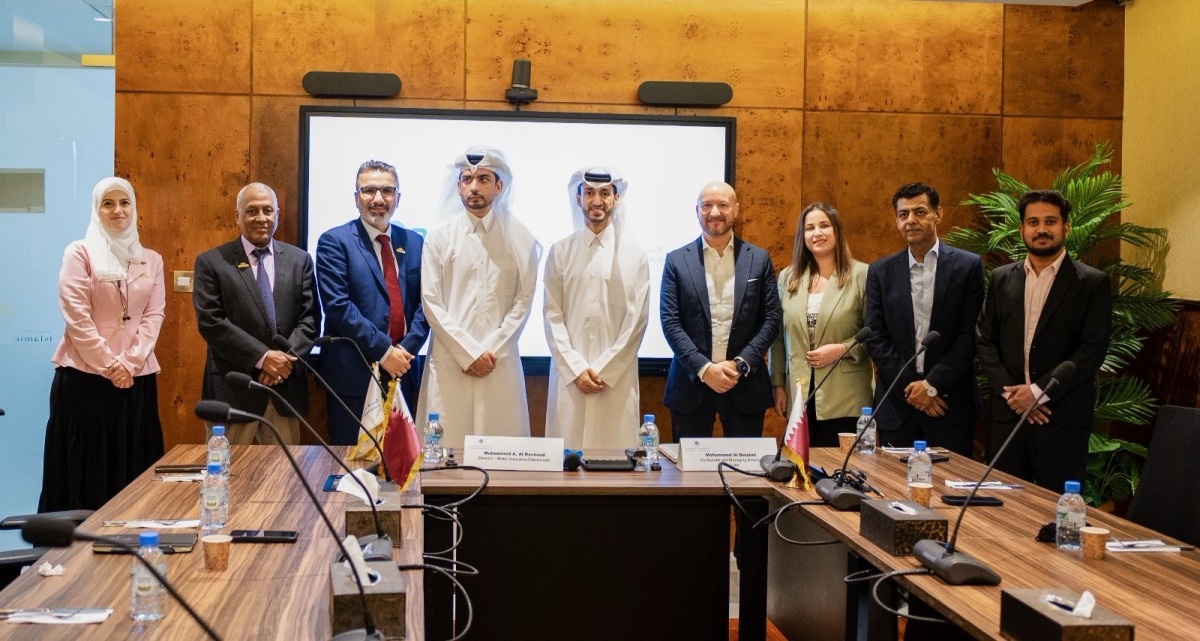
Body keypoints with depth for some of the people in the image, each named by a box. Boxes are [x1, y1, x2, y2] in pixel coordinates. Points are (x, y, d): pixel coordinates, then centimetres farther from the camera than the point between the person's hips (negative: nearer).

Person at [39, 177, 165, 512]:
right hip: (86, 376, -3)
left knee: (132, 468, 5)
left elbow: (154, 314, 3)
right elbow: (76, 317, -7)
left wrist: (129, 362, -10)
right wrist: (108, 365, -12)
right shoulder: (80, 253, 0)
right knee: (84, 467, 0)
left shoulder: (151, 260, 11)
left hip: (137, 378, 3)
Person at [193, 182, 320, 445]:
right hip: (233, 389, -3)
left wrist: (287, 357, -13)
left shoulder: (299, 260, 10)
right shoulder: (211, 262, 0)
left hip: (286, 387, 3)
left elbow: (310, 317, 4)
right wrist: (262, 357, -15)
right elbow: (210, 322, -9)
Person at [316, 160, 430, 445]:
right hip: (353, 377, -4)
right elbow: (338, 306, -11)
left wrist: (406, 349, -7)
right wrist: (384, 351, -13)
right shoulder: (334, 242, -3)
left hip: (403, 372, 4)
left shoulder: (414, 243, 12)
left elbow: (424, 303, 8)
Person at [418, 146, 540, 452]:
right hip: (449, 360, 0)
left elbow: (523, 300, 4)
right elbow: (431, 301, 2)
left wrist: (492, 351, -6)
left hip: (500, 362, 0)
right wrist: (468, 353, -6)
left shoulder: (520, 238, 8)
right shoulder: (439, 237, 7)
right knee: (447, 446, -3)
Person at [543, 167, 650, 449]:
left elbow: (637, 318, 2)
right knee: (568, 450, -1)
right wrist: (576, 368, -6)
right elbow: (552, 315, 4)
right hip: (569, 374, 1)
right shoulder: (560, 251, 8)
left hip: (617, 377, 0)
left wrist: (604, 370, -5)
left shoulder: (635, 254, 7)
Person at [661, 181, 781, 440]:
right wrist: (704, 368, -13)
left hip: (745, 385, 1)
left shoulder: (759, 259, 6)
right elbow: (671, 323, -3)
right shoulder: (677, 261, 3)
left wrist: (741, 364, -10)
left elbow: (771, 318, 3)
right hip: (692, 383, -1)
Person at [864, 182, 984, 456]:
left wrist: (932, 384, -11)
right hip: (896, 405, 2)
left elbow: (969, 335, -4)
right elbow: (875, 338, 2)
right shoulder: (880, 271, 7)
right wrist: (909, 386, -8)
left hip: (950, 405, -2)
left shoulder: (967, 266, 1)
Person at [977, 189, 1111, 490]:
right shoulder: (1001, 278, 12)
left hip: (1064, 418, -3)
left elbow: (1093, 350, -8)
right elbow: (985, 340, 9)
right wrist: (1009, 391, -6)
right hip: (1008, 414, 3)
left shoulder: (1092, 283, 0)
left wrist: (1039, 391, -13)